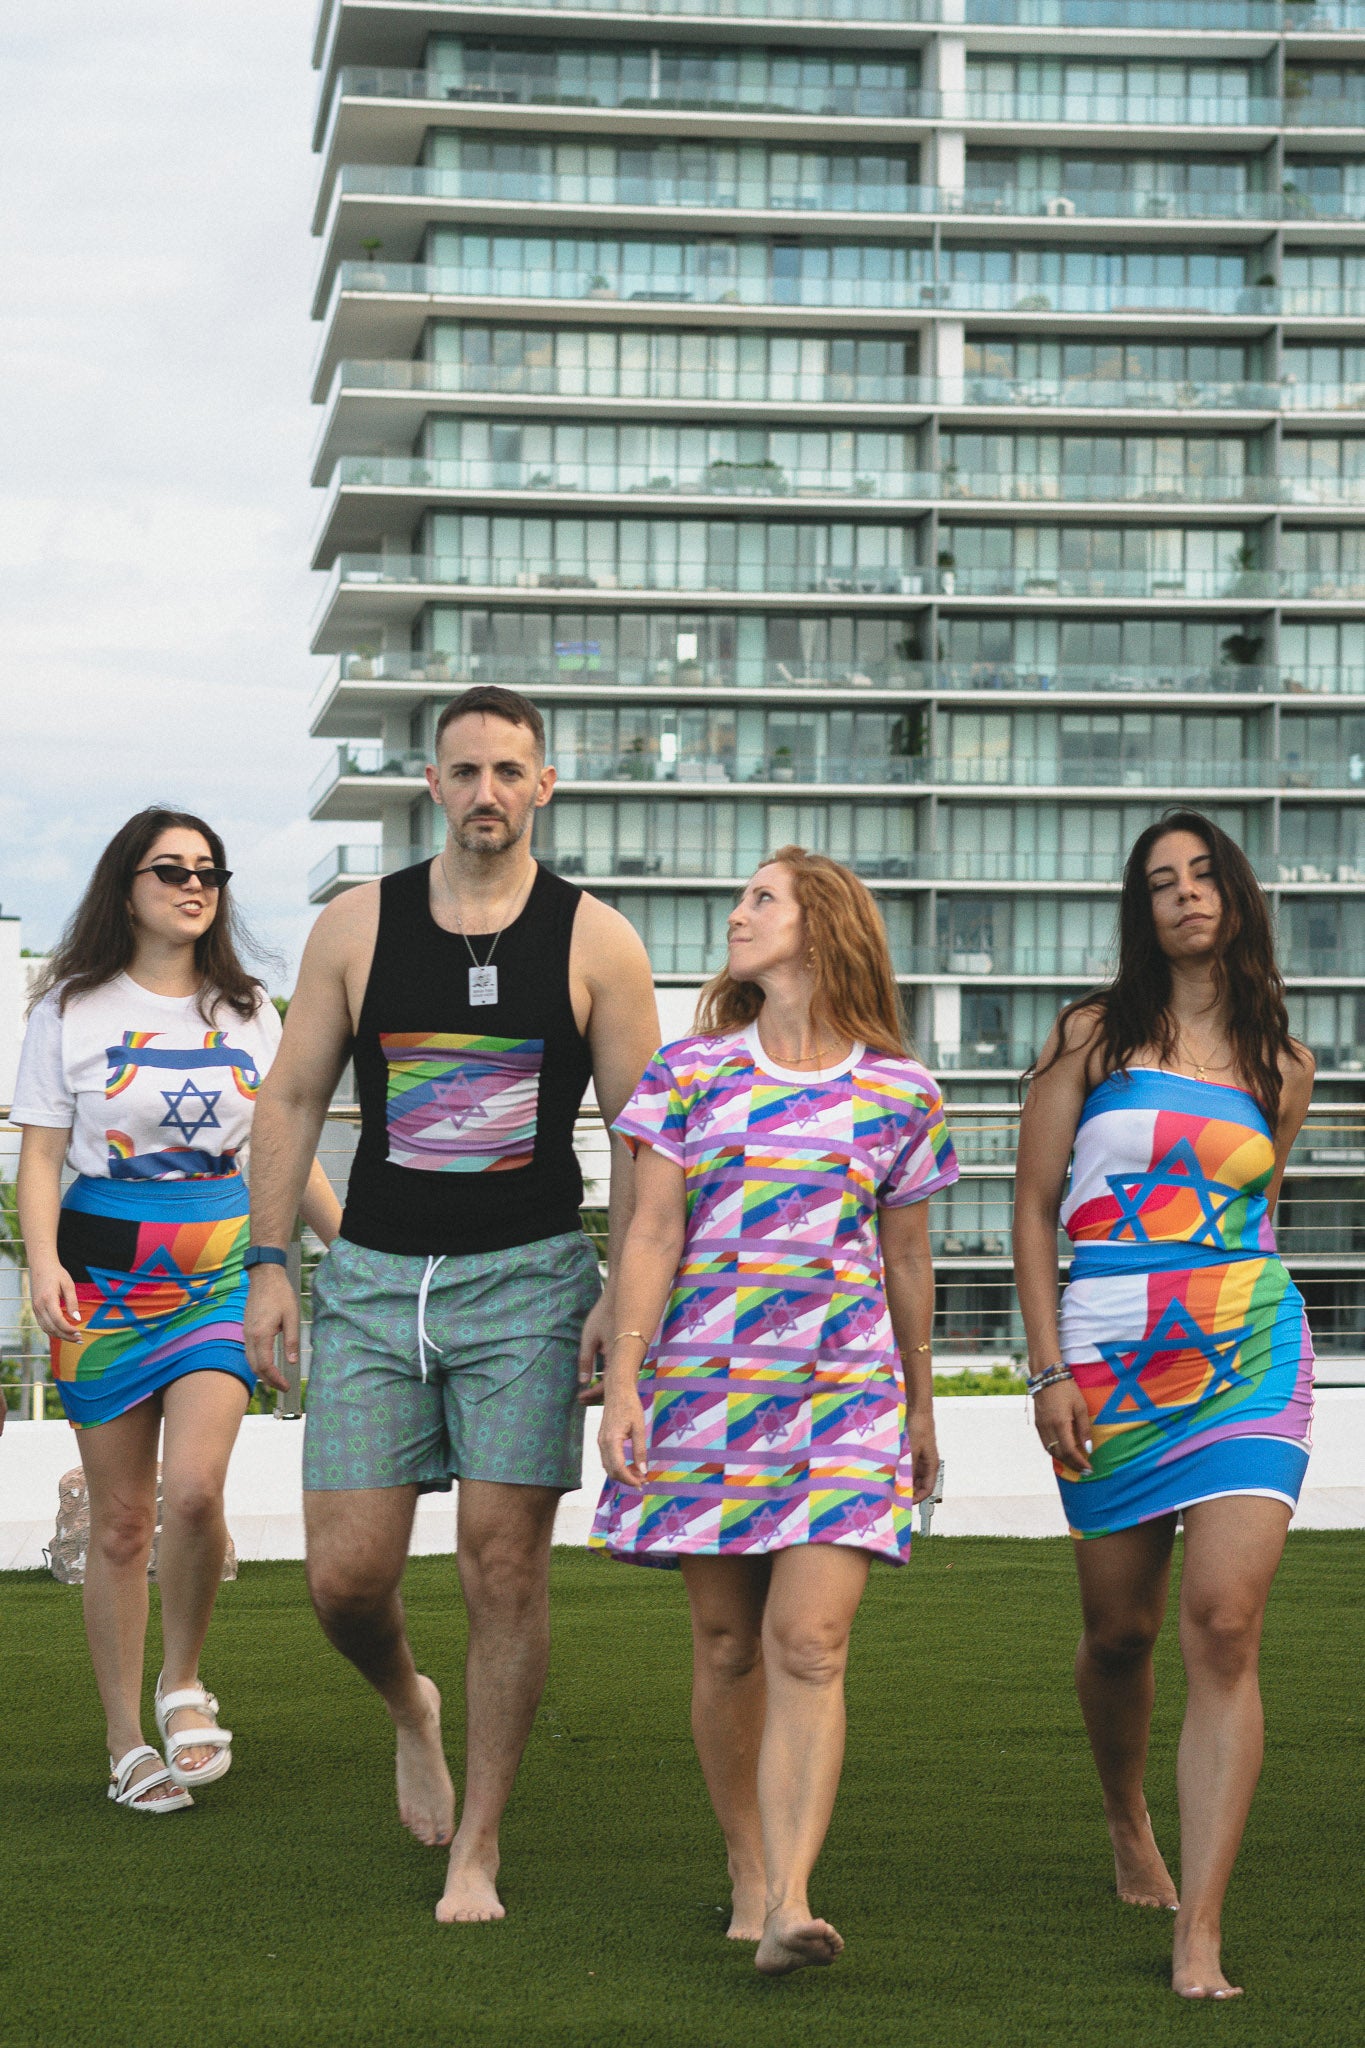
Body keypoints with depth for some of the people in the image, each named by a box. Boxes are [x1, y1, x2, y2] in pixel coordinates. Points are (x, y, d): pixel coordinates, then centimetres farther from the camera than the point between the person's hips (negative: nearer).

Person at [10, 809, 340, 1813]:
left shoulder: (251, 1014, 11)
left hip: (221, 1272, 1)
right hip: (105, 1271, -1)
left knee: (194, 1491, -18)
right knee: (121, 1520, 1)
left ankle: (184, 1682, 6)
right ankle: (128, 1742, 11)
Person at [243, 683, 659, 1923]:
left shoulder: (594, 942, 2)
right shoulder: (355, 928, 5)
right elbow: (292, 1099, 9)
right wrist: (270, 1263, 3)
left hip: (528, 1280, -1)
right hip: (373, 1279, 2)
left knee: (505, 1567, -4)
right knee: (345, 1575, -3)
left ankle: (476, 1852, 9)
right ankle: (411, 1710, 32)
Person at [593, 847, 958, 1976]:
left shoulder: (899, 1092, 5)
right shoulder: (692, 1072, 5)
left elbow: (908, 1262, 13)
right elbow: (653, 1237, 3)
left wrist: (920, 1405, 19)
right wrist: (623, 1381, -5)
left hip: (844, 1389, -1)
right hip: (705, 1380, 1)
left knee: (807, 1644, -13)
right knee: (727, 1646, 6)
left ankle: (790, 1905, -19)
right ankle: (748, 1875, 20)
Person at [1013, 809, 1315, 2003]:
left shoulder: (1280, 1066, 11)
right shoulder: (1093, 1038, 6)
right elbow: (1034, 1208, 4)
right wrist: (1050, 1369, -3)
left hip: (1247, 1355, 0)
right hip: (1109, 1364, 0)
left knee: (1223, 1631, -13)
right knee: (1121, 1630, 9)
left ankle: (1201, 1936, -14)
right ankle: (1128, 1827, 39)